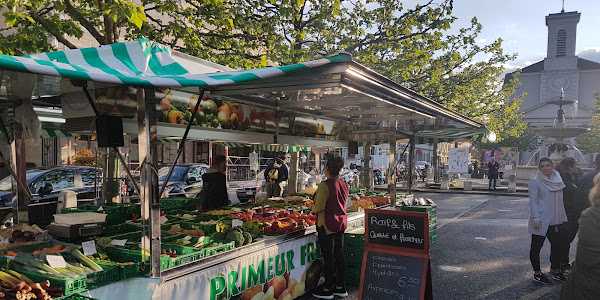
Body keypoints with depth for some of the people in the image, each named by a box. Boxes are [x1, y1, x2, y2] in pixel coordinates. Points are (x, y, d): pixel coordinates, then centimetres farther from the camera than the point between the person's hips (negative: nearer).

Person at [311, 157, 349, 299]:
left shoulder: (325, 185, -19)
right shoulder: (344, 184, 6)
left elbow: (319, 207, -21)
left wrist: (313, 207, 0)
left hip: (327, 225, -8)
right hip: (341, 222, 8)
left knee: (328, 257, 1)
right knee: (339, 254, 14)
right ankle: (340, 287, 23)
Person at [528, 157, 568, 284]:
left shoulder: (558, 180, 7)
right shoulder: (535, 182, -10)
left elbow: (560, 200, 15)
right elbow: (533, 202, -13)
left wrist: (563, 216, 13)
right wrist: (536, 218, -19)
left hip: (556, 221, 6)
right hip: (541, 221, -6)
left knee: (558, 244, 13)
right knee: (536, 247, 4)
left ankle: (555, 269, 31)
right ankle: (537, 273, 17)